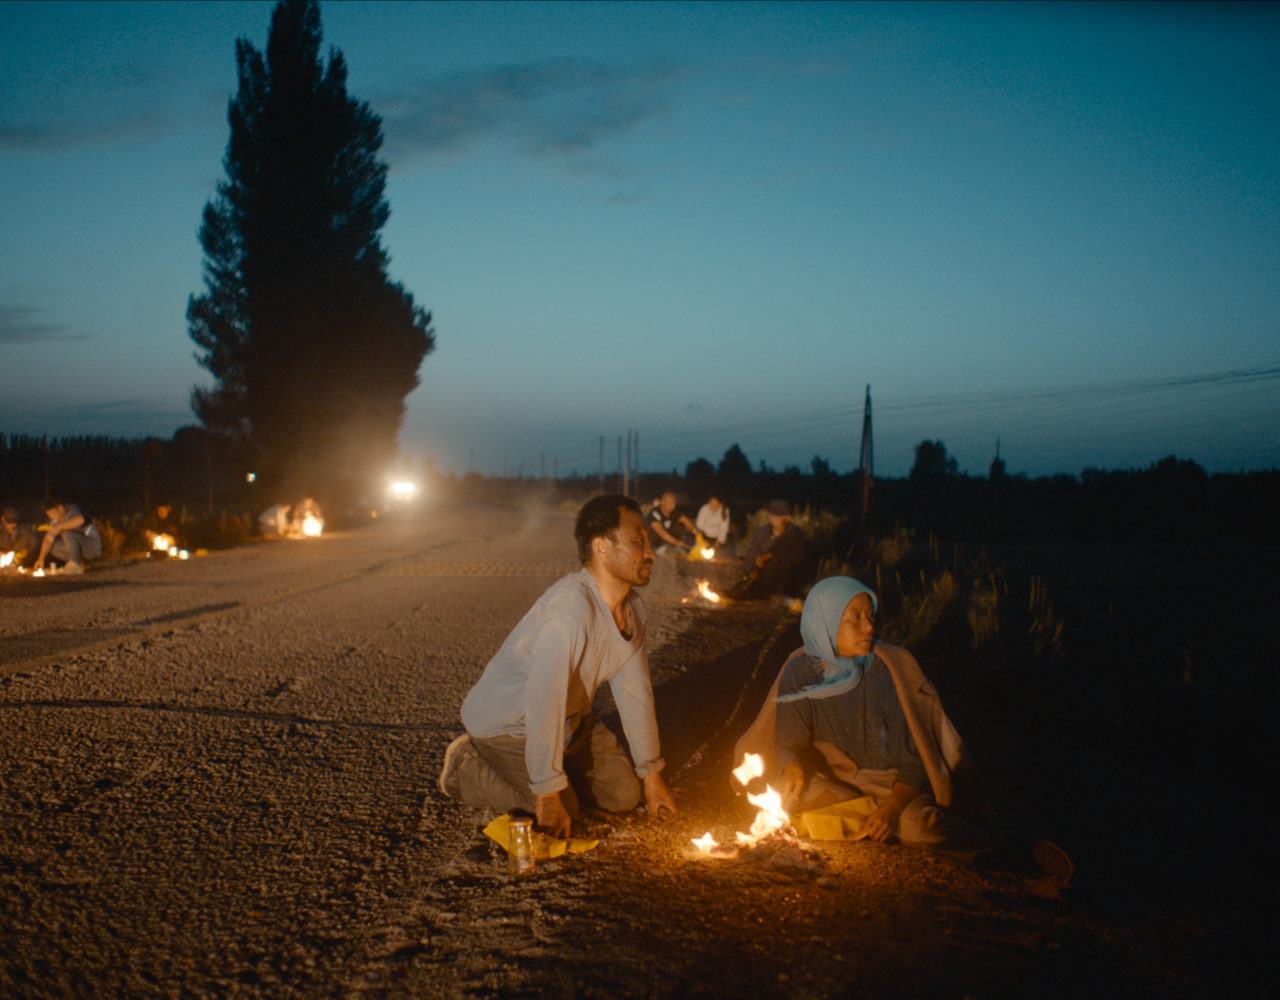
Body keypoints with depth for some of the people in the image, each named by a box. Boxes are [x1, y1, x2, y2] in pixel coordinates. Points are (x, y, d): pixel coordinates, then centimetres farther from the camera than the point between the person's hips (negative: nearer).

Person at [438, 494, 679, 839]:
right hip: (506, 721, -8)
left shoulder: (632, 608, -7)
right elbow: (543, 701, -36)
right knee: (561, 811, -18)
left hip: (566, 718, 8)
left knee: (624, 794, 2)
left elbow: (635, 693, 2)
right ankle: (467, 766, 1)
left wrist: (652, 775, 5)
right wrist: (548, 794, -32)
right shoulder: (570, 608, -35)